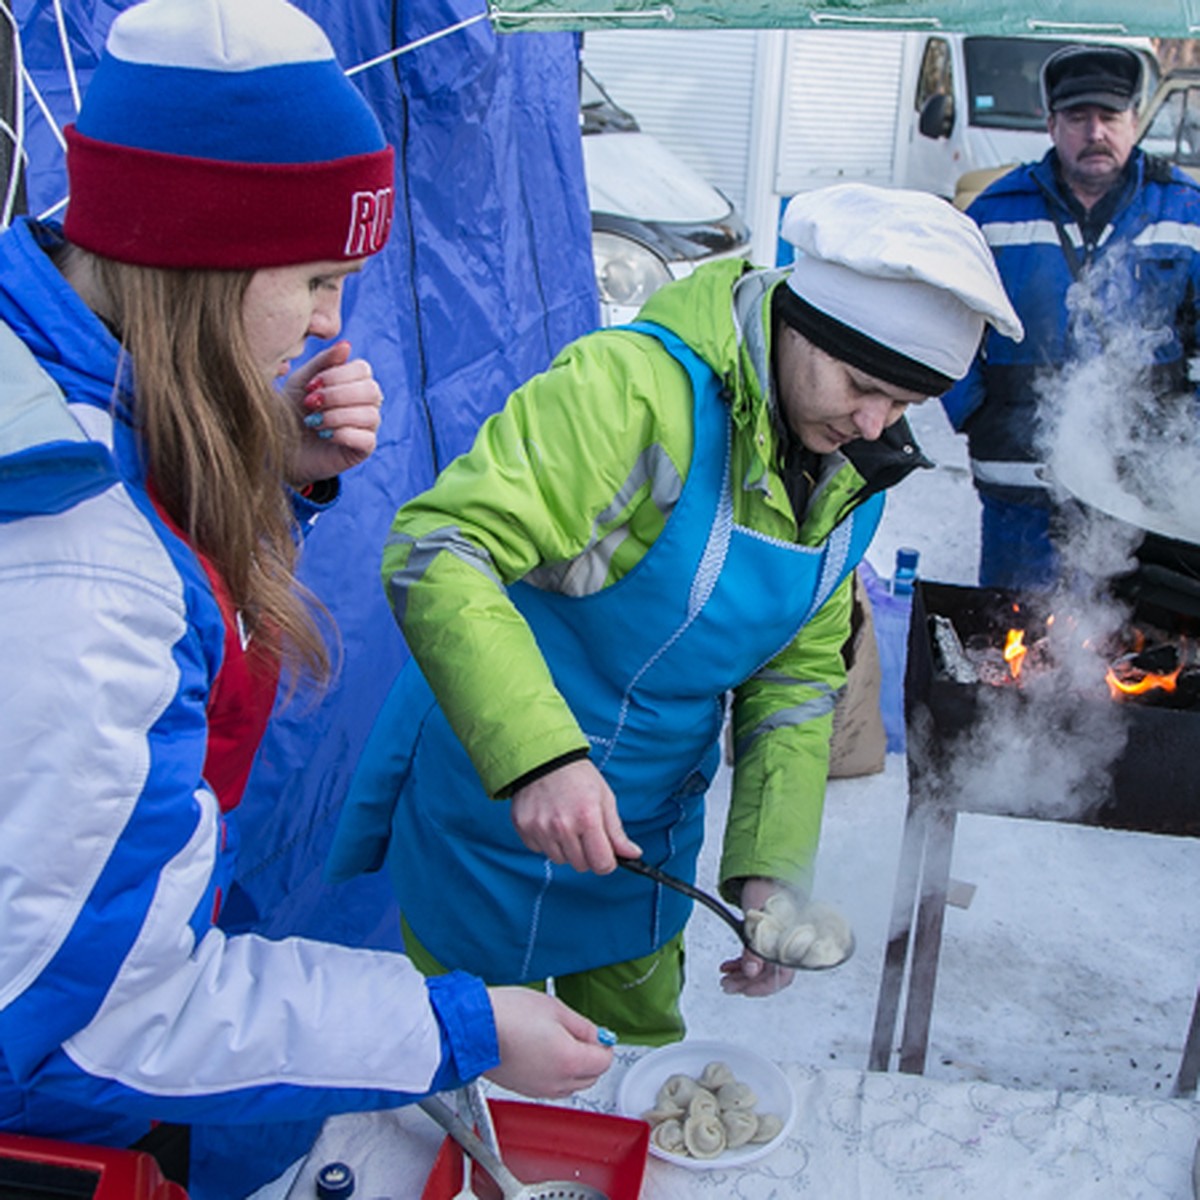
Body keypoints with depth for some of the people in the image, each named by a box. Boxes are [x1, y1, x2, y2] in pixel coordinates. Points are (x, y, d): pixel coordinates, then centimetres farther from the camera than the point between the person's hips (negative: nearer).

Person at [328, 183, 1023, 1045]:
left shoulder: (851, 482, -1)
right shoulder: (638, 388, -25)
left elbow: (797, 681, 4)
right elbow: (437, 549, -33)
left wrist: (772, 868, -6)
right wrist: (539, 756, -44)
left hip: (651, 837, 6)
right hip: (499, 819, -6)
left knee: (643, 1054, 26)